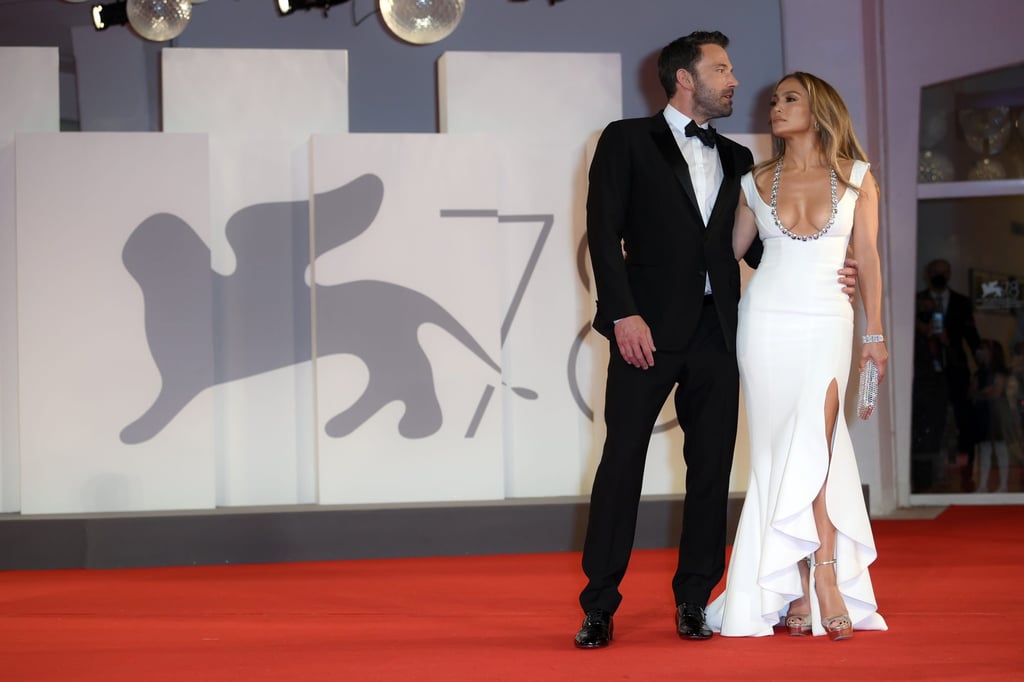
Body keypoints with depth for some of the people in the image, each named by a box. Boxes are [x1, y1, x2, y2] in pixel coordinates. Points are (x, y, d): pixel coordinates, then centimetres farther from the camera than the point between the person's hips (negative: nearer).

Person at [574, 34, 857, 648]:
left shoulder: (736, 159, 19)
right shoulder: (627, 141, 4)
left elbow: (752, 245, 19)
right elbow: (604, 231, -4)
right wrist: (623, 314, -14)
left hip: (716, 331, 5)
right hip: (650, 327, -5)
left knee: (712, 466, 5)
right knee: (622, 459, -4)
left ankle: (694, 599, 14)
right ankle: (600, 606, 1)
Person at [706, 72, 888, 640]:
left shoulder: (856, 176, 5)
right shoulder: (757, 182, 8)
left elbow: (867, 258, 5)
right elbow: (727, 251, 14)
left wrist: (874, 332, 2)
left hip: (826, 322, -2)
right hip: (766, 320, 2)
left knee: (811, 446, -15)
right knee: (781, 450, -2)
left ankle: (821, 579, -13)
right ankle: (809, 587, 1)